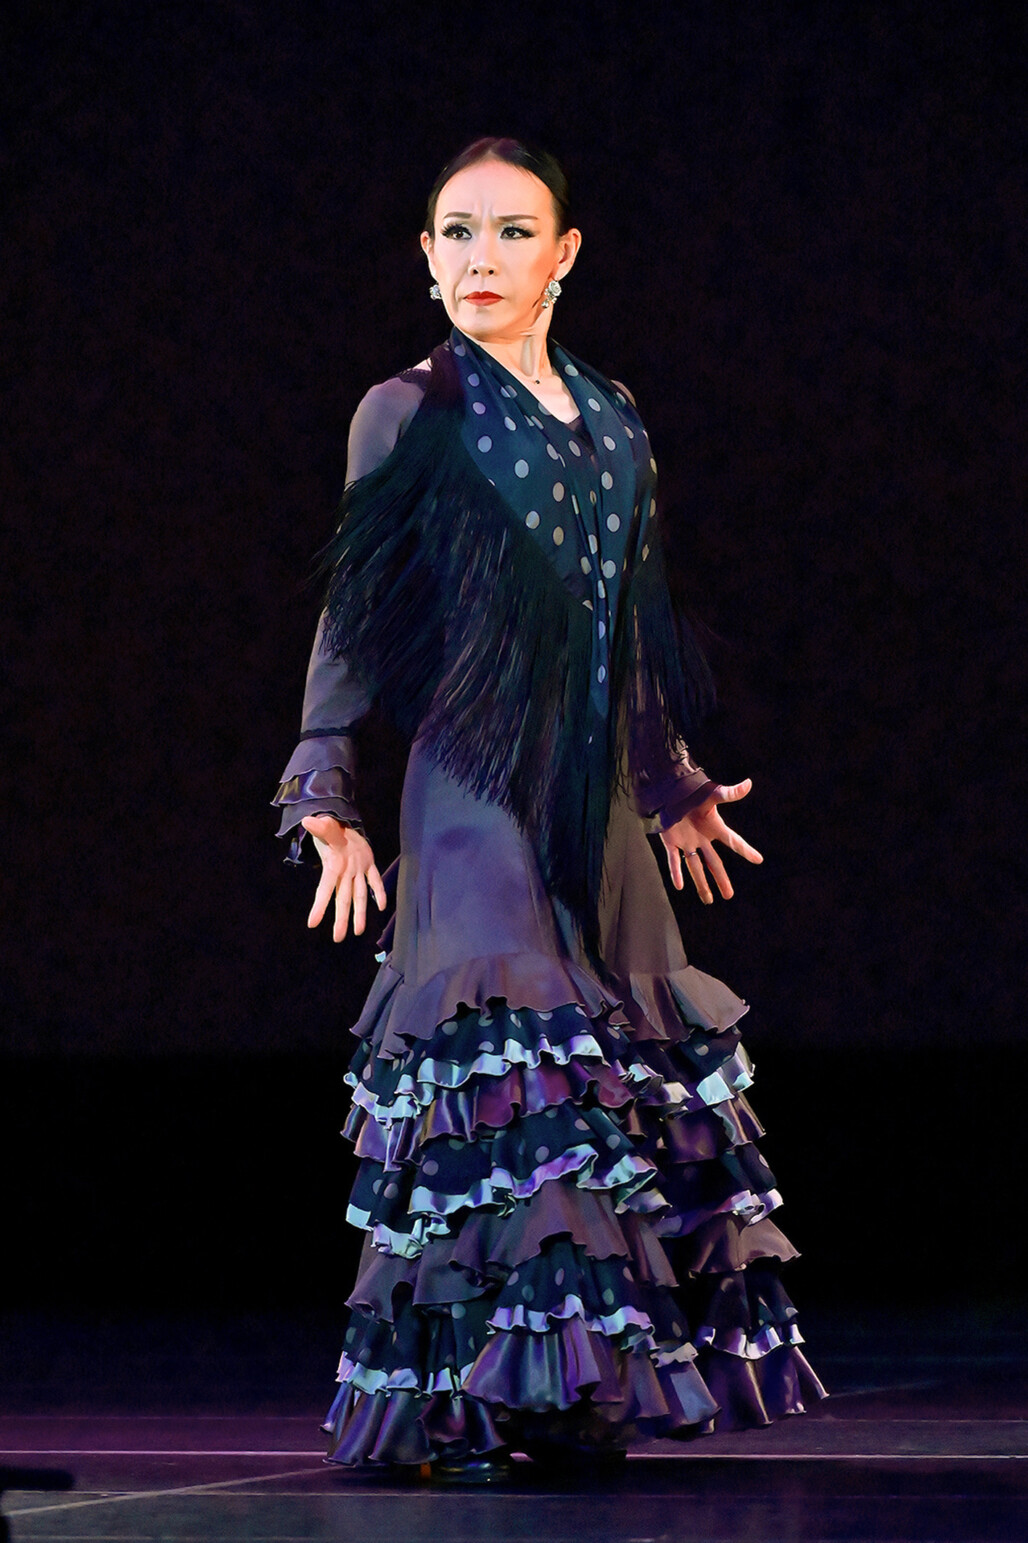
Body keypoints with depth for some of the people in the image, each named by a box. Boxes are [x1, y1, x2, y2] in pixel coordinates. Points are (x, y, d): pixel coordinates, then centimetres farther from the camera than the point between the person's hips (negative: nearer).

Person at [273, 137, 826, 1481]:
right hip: (475, 787, -6)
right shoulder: (409, 416, 1)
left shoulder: (611, 420, 16)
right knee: (497, 1063, -17)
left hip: (598, 801, 6)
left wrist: (671, 783, 27)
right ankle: (464, 1404, -17)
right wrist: (328, 794, -8)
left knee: (623, 1055, 2)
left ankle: (574, 1396, 7)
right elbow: (355, 613, -1)